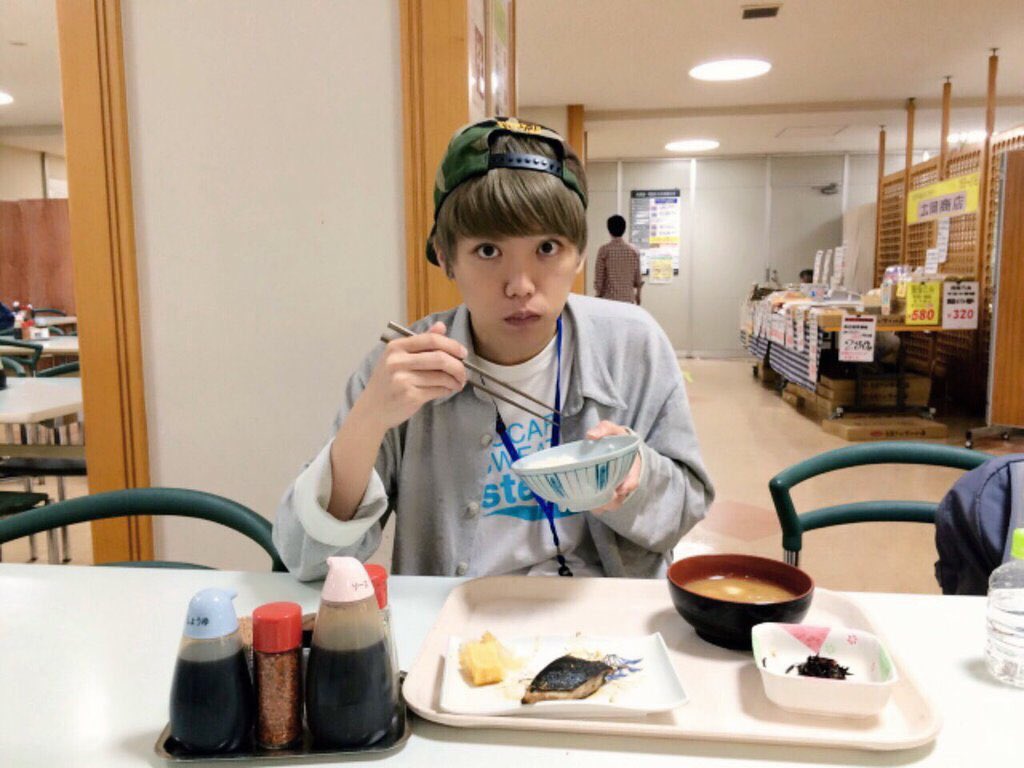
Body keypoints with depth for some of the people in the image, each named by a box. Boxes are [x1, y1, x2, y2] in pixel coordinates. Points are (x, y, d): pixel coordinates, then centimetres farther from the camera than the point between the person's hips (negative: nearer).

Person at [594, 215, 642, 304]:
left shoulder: (604, 250, -6)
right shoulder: (634, 251, 2)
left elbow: (599, 277, -5)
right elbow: (638, 278, 6)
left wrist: (599, 294, 10)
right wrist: (638, 294, 23)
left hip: (609, 298, -2)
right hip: (628, 298, 2)